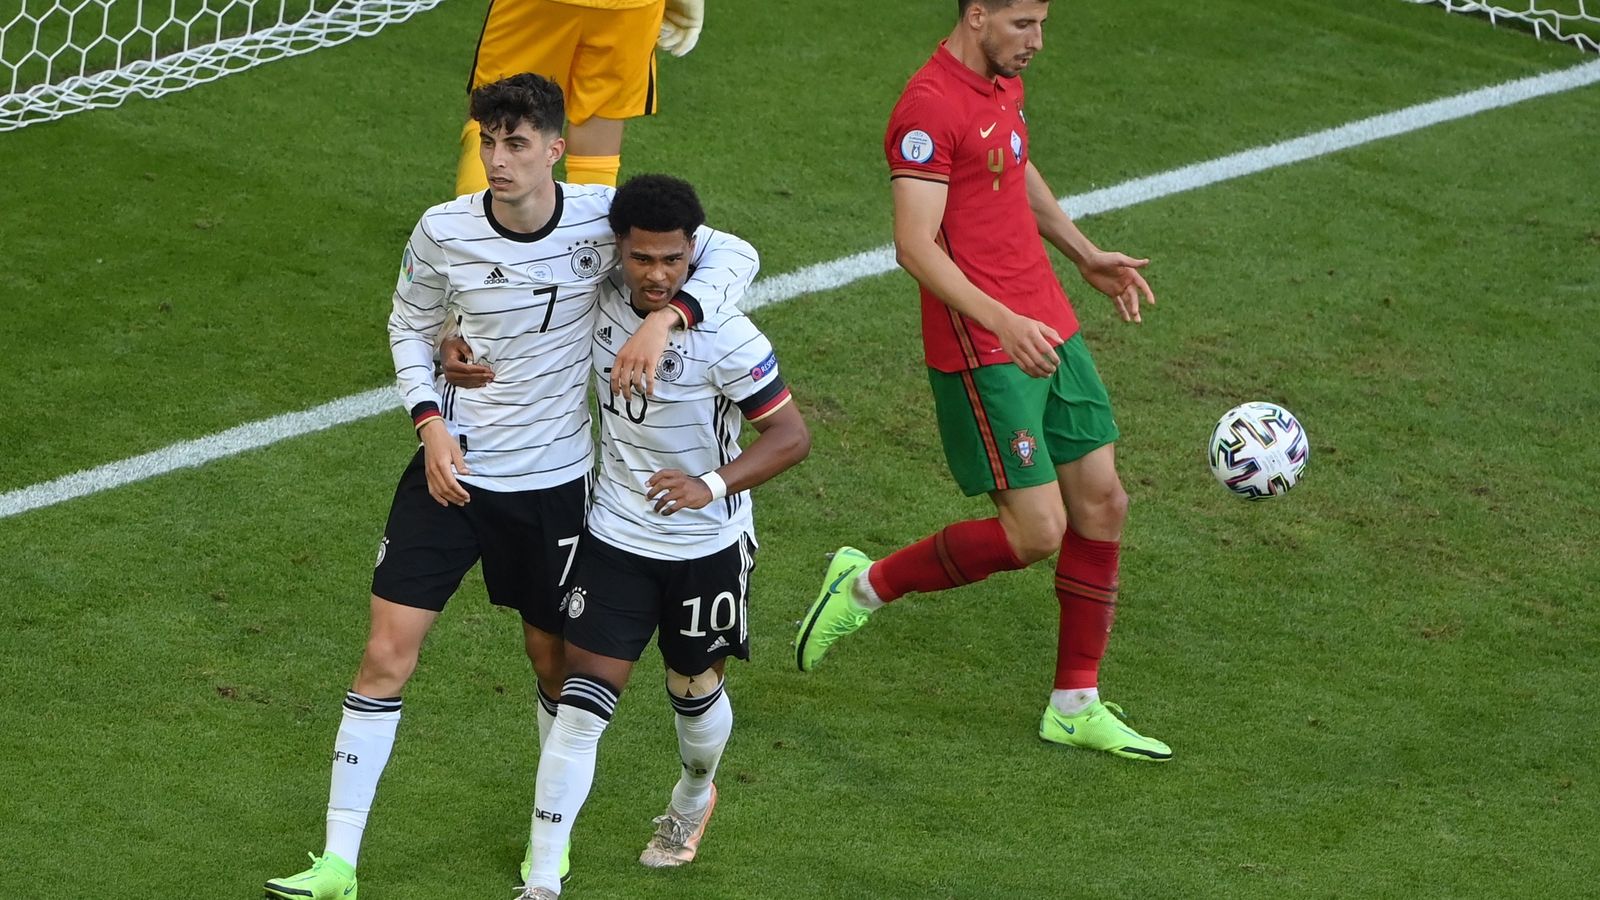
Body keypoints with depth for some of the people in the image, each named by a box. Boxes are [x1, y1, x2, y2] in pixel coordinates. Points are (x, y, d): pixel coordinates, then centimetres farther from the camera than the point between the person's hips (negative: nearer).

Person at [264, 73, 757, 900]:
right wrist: (431, 423, -6)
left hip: (554, 481, 0)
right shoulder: (443, 232, -10)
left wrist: (667, 316, -27)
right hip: (453, 469, 0)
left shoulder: (605, 218, -14)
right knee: (387, 654, -6)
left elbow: (732, 255, -9)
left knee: (555, 662, 11)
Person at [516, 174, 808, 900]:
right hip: (616, 537, 2)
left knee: (694, 689, 19)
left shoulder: (724, 337, -24)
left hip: (708, 547, -2)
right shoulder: (599, 300, -12)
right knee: (582, 703, -5)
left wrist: (712, 485, -36)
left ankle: (694, 797, 53)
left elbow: (792, 436, -21)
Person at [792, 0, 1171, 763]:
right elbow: (915, 247, -25)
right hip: (982, 353, -9)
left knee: (1102, 504, 8)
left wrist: (1085, 255, 26)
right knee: (1035, 533, -10)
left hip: (1049, 330, 9)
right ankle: (866, 585, 13)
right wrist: (1002, 322, -34)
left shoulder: (1003, 83, 10)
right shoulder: (931, 107, -20)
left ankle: (1075, 706, 18)